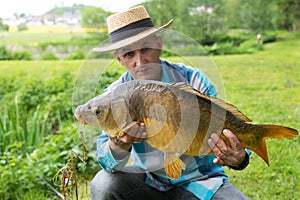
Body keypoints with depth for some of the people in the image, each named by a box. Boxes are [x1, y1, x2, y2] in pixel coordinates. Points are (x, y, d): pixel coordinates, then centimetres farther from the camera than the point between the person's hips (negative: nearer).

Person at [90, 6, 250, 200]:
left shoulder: (193, 81, -14)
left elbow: (228, 134, -12)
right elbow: (107, 163, -17)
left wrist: (238, 158, -36)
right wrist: (120, 144, -41)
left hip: (199, 178, -1)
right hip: (149, 180, 2)